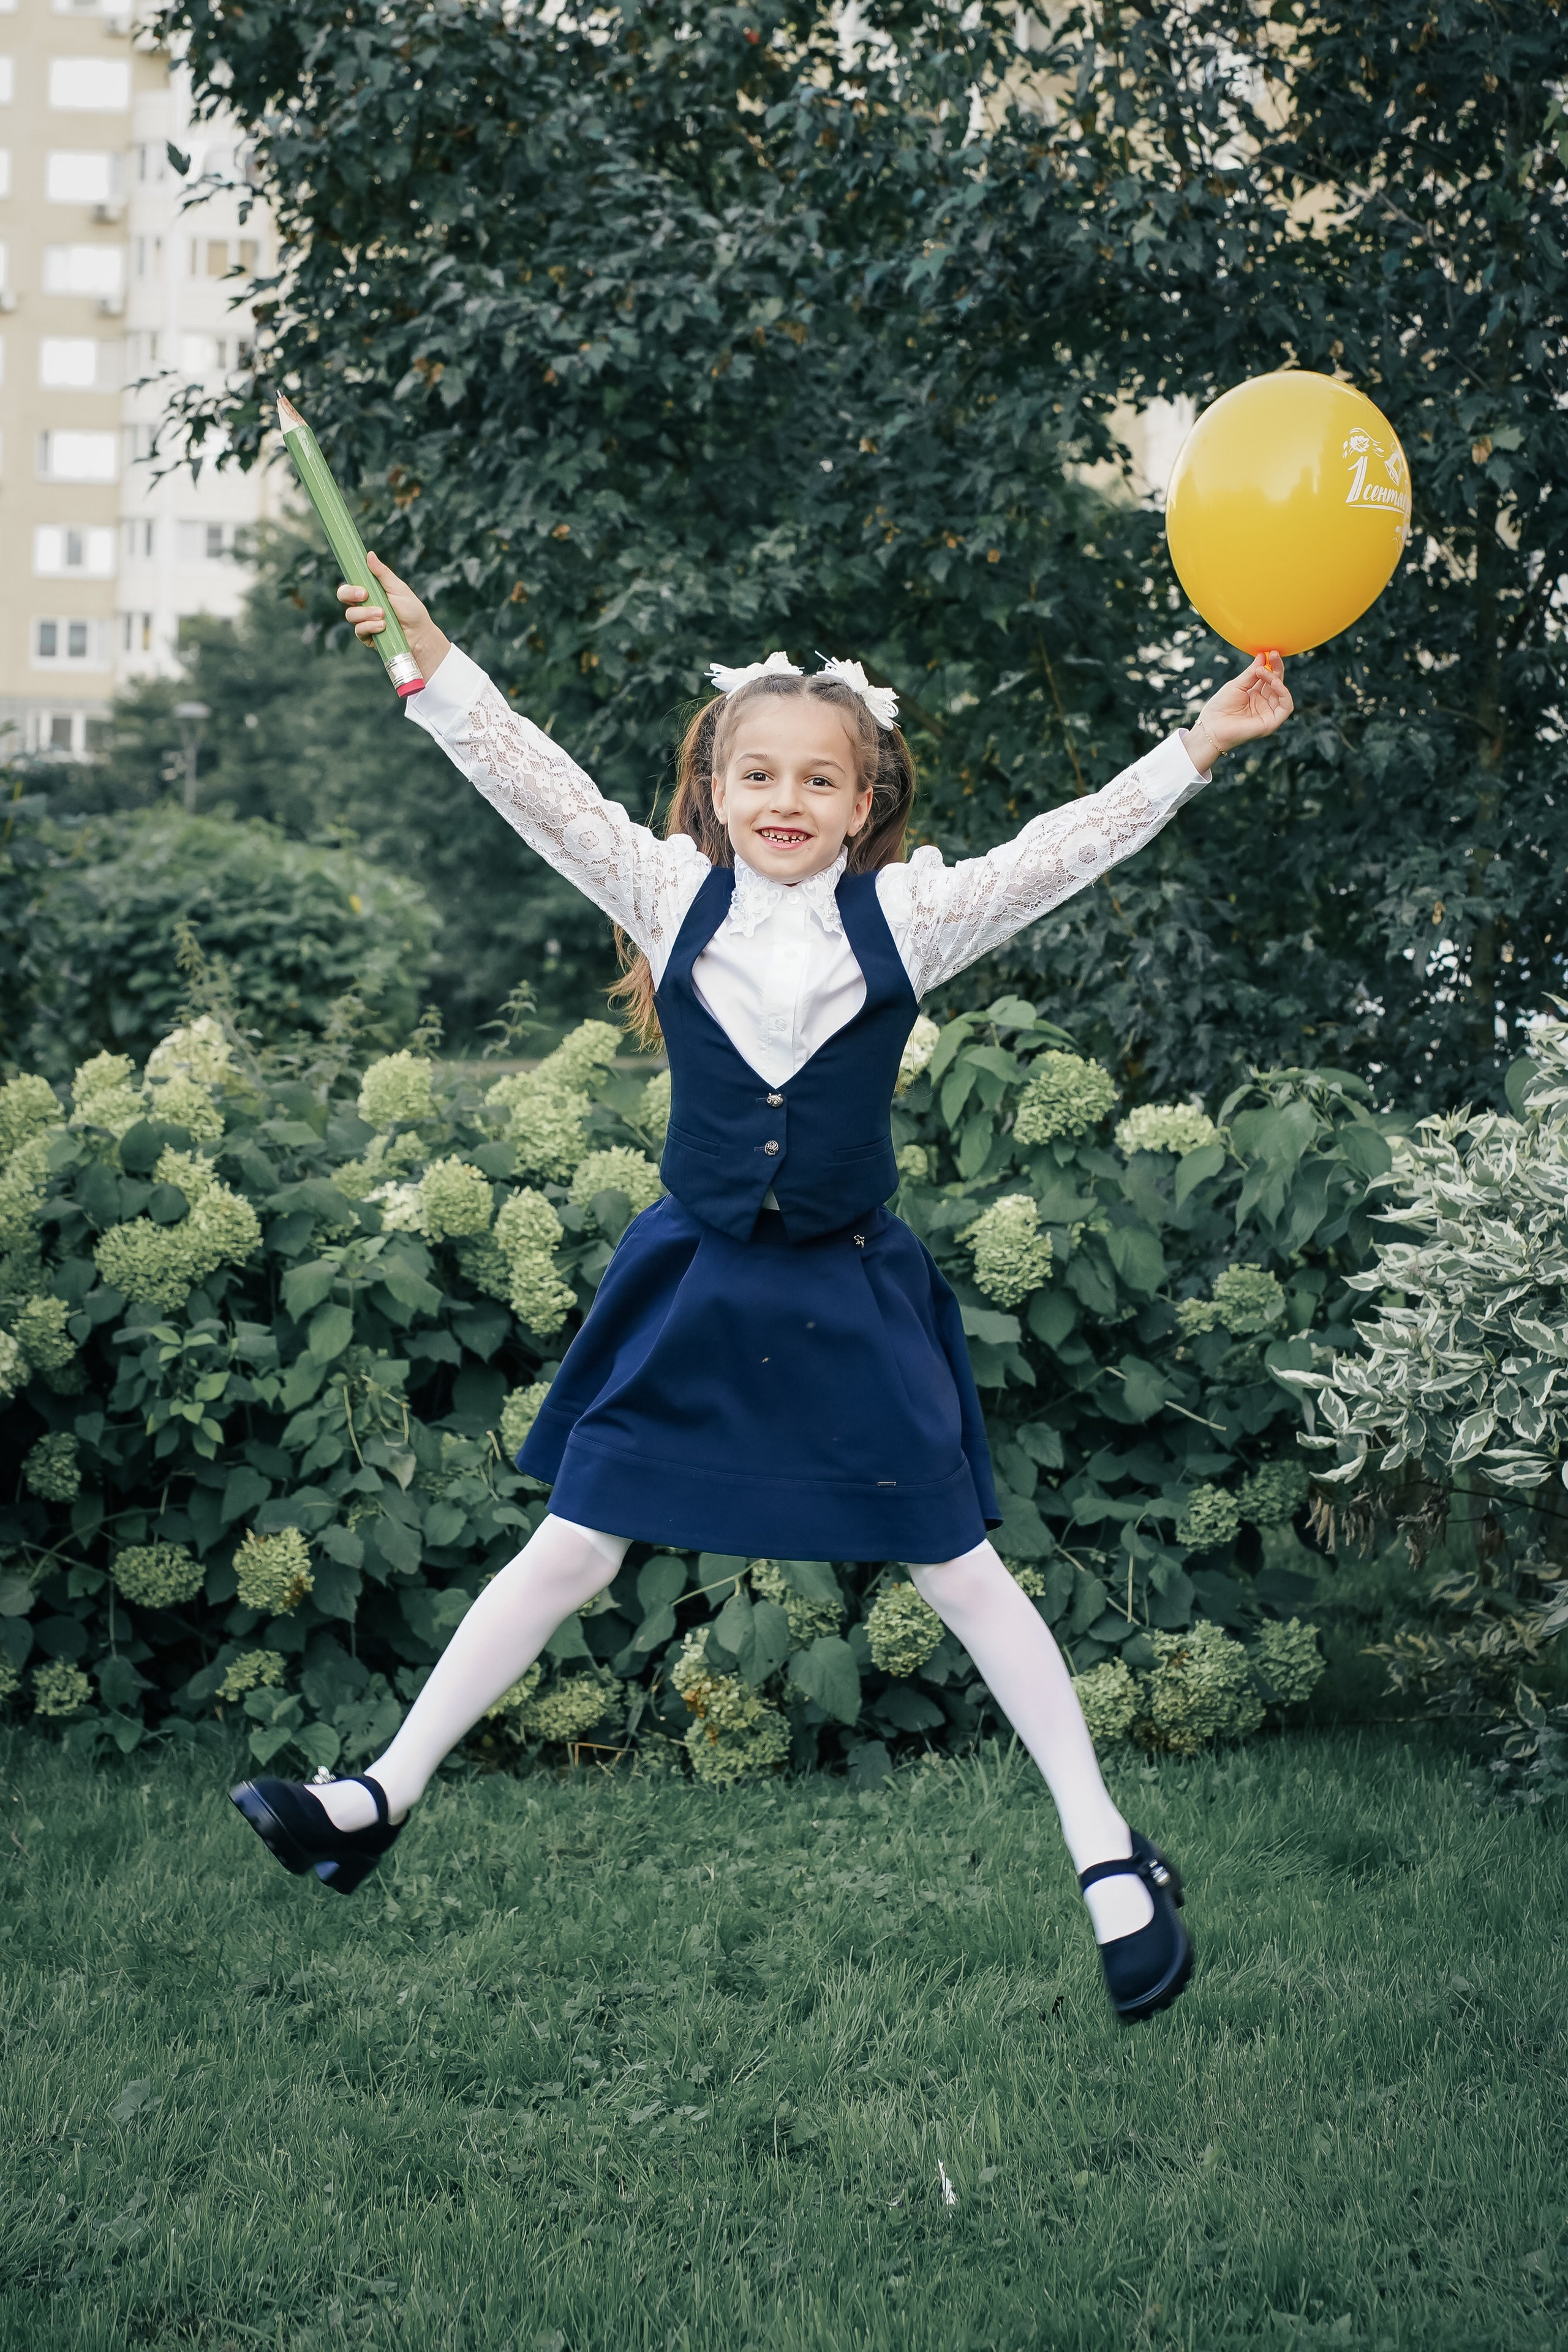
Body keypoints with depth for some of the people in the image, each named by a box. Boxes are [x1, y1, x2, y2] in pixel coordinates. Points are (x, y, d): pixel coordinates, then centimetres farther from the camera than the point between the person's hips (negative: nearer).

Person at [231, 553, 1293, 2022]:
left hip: (848, 1298, -1)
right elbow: (543, 792, -12)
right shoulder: (676, 899, -5)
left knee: (957, 1570, 4)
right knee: (572, 1550, 7)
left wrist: (1204, 744, -18)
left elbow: (1062, 849, -11)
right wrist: (431, 665, -21)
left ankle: (1106, 1849, 15)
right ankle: (385, 1794, 19)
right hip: (694, 1289, 1)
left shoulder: (907, 919, -7)